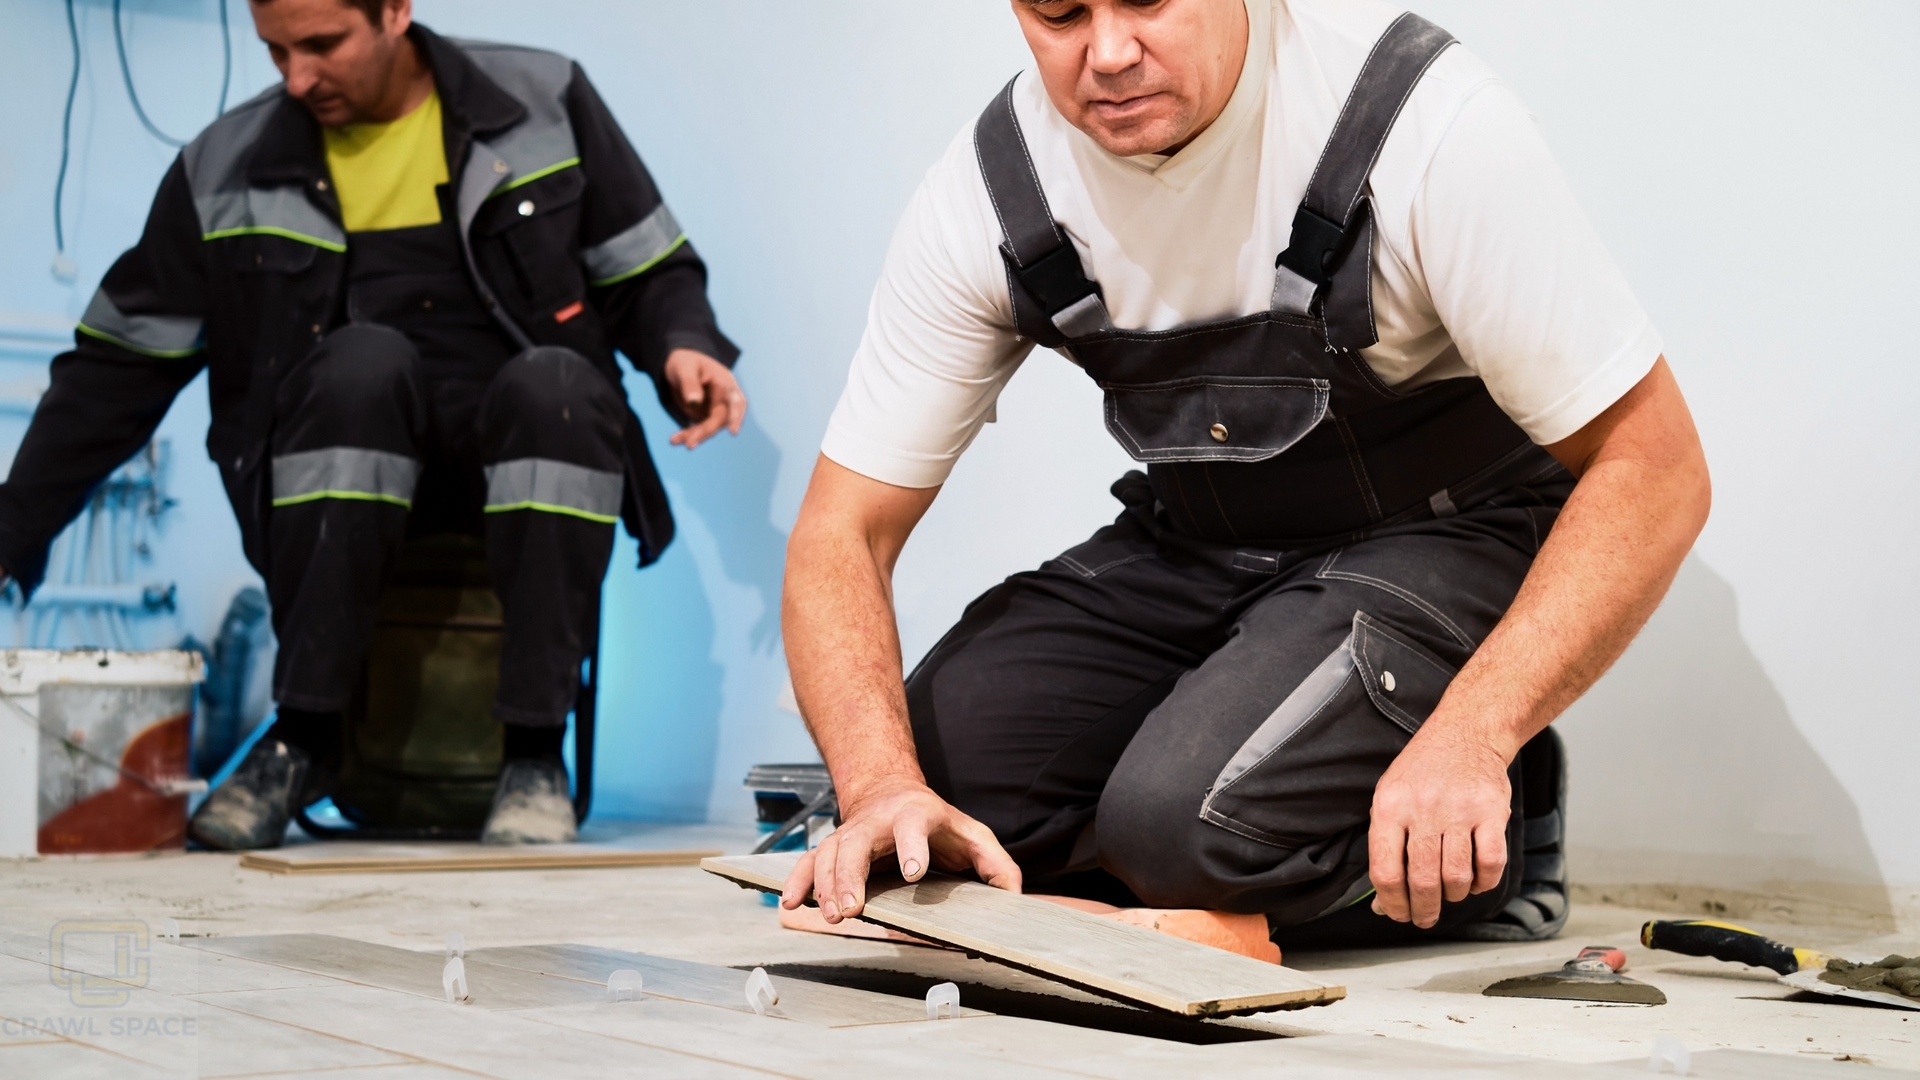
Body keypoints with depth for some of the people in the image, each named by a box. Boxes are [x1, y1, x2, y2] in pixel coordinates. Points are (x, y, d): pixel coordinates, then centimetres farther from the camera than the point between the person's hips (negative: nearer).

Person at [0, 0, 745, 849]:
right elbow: (120, 367, 9)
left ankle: (535, 754, -26)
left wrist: (685, 347, -12)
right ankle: (304, 734, -22)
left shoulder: (544, 103, 6)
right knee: (363, 358, -32)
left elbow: (648, 271, 11)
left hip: (530, 468, 0)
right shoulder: (225, 169, 7)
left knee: (553, 381, -34)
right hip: (343, 484, 1)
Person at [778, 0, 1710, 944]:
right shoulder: (987, 189, -14)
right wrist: (882, 785, -31)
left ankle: (1484, 824, -1)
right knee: (933, 777, -13)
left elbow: (1650, 466, -23)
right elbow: (841, 535, -12)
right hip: (1189, 546, 5)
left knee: (1189, 820, -29)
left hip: (1444, 539, -5)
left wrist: (1472, 734, -36)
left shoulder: (1429, 123, -27)